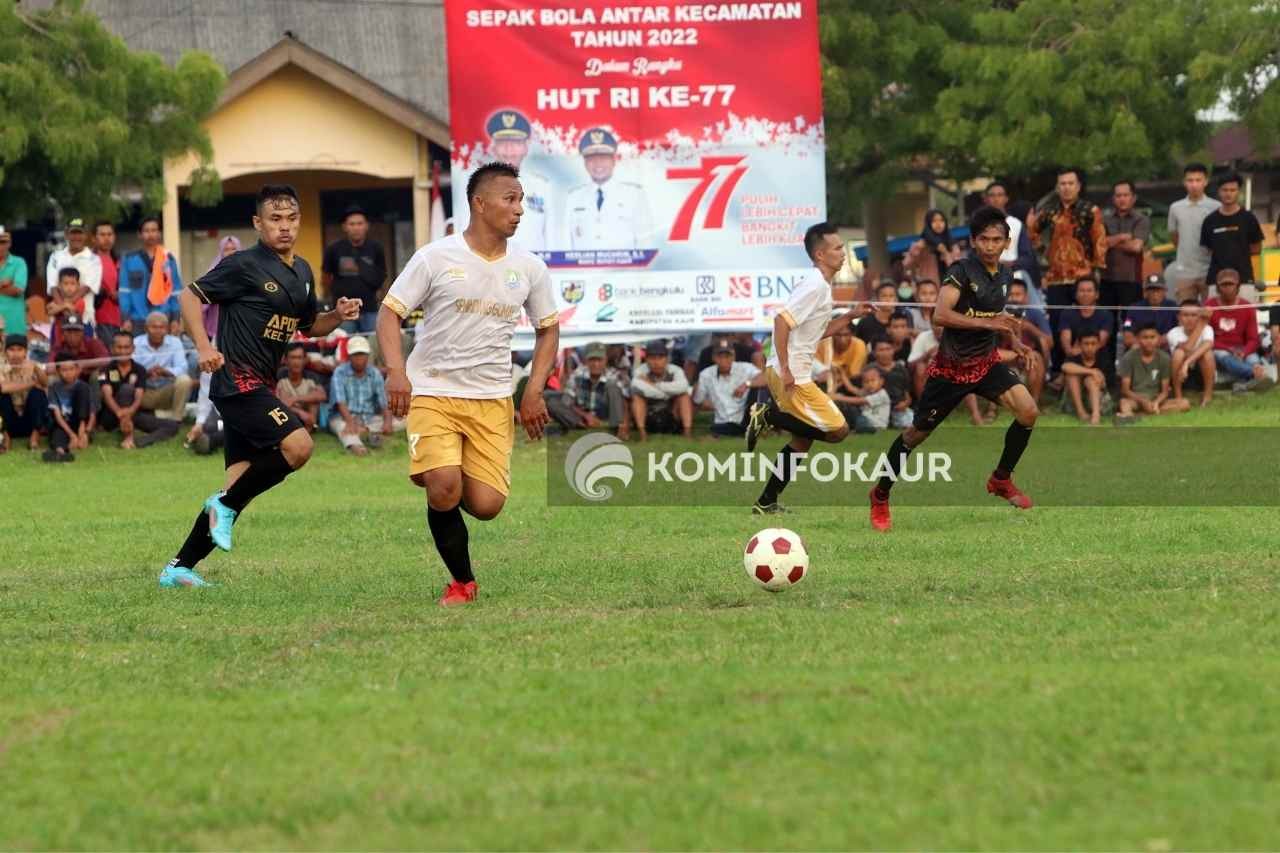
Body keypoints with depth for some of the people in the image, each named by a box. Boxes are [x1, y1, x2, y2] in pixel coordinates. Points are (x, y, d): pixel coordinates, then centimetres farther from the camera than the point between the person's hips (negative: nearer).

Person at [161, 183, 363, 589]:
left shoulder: (302, 272, 15)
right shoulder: (244, 265, -10)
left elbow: (309, 326, 27)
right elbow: (189, 296, -7)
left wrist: (338, 315, 5)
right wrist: (204, 347, -19)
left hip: (260, 387, 9)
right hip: (238, 382, -9)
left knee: (240, 480, 6)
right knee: (298, 445, -24)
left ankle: (180, 567, 12)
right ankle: (225, 504, -6)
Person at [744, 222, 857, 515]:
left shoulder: (820, 285, 16)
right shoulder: (815, 286, -16)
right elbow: (782, 320, -24)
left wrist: (850, 315, 13)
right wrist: (785, 368, -24)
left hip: (789, 373, 10)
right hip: (791, 375, -10)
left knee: (802, 441, 16)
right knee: (838, 430, -8)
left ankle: (766, 503, 17)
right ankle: (769, 415, -5)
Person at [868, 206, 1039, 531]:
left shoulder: (1004, 276, 3)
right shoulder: (962, 271, -19)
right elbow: (941, 314, -32)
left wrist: (1013, 340, 7)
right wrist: (988, 323, -35)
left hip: (987, 361, 5)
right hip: (952, 367, -5)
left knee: (1028, 411, -13)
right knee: (918, 433, 5)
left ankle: (1001, 479, 8)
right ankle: (880, 495, 24)